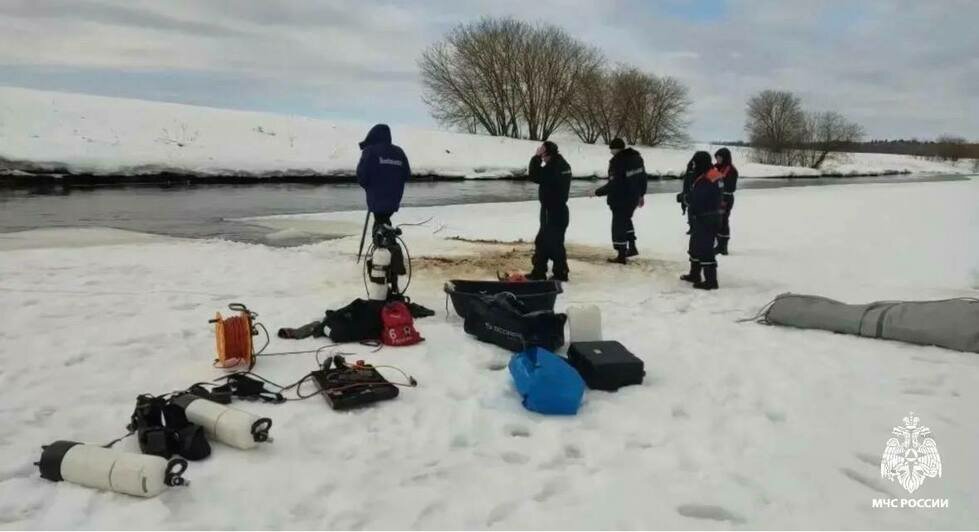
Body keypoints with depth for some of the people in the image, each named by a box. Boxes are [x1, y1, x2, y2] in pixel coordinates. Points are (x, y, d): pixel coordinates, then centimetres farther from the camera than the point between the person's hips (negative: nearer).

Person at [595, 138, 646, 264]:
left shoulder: (617, 161, -22)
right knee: (626, 220, 28)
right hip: (633, 198, 8)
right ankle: (632, 247, 28)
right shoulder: (637, 157, 5)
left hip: (620, 199, -8)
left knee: (619, 225, 3)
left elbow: (613, 184, -24)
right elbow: (643, 177, 14)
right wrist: (641, 194, 25)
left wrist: (598, 192, -14)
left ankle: (621, 255, 9)